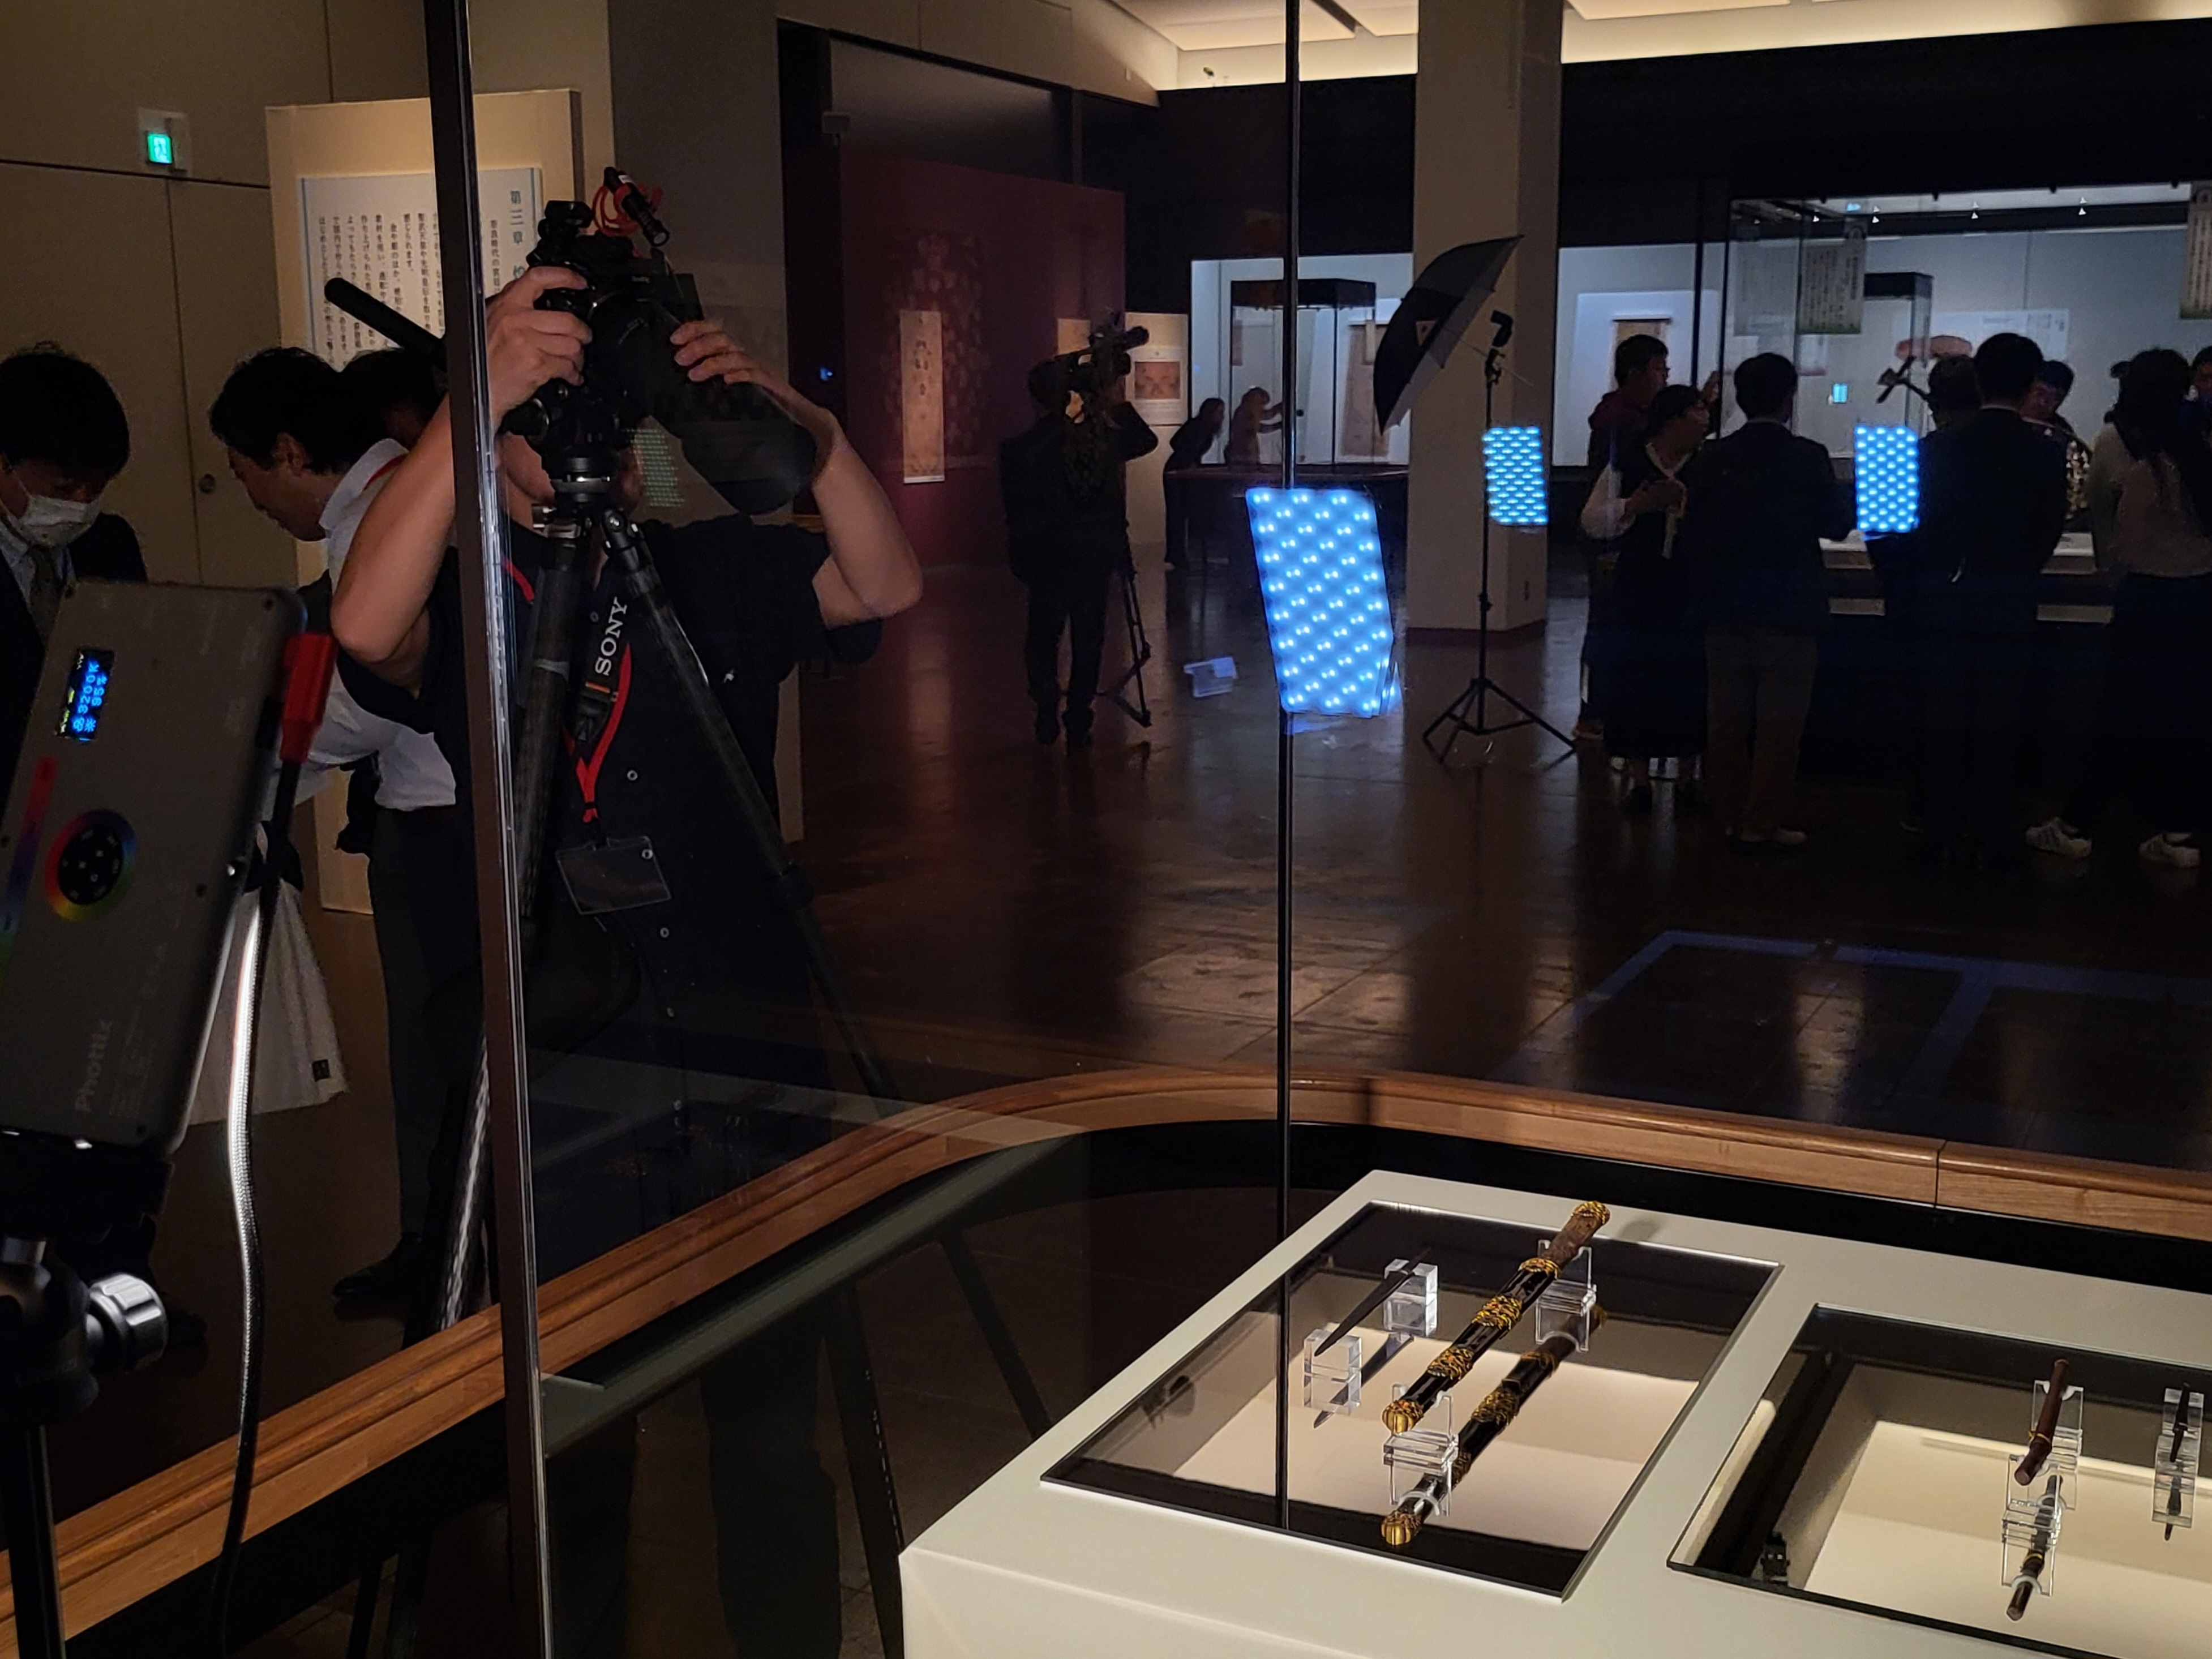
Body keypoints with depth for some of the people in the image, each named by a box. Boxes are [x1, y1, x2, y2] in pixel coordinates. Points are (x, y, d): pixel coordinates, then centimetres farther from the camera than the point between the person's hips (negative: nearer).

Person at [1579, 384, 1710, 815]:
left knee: (1688, 687, 4)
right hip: (1638, 596, 0)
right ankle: (1639, 780, 12)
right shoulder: (1626, 465, 5)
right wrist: (1635, 506, -12)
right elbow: (1592, 522, 1)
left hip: (1693, 598, 0)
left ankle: (1687, 779, 16)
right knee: (1635, 685, 2)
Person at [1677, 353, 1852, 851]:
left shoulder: (1711, 459, 1)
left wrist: (1706, 583, 14)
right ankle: (1763, 824, 3)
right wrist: (1852, 490, 16)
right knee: (1779, 722, 2)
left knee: (1726, 717, 10)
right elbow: (1835, 524, -3)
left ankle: (1732, 819, 17)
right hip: (1788, 606, -4)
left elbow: (1693, 533, 2)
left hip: (1725, 608, 4)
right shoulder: (1807, 458, -11)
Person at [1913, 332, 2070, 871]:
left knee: (1945, 716, 8)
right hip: (2010, 603, -1)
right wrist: (2015, 576, 13)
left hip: (1944, 599, 1)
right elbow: (2049, 531, -2)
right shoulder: (2045, 452, -6)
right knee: (1999, 721, 5)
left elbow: (1921, 523, -2)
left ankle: (1944, 831, 11)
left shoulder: (1937, 446, -5)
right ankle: (1992, 834, 7)